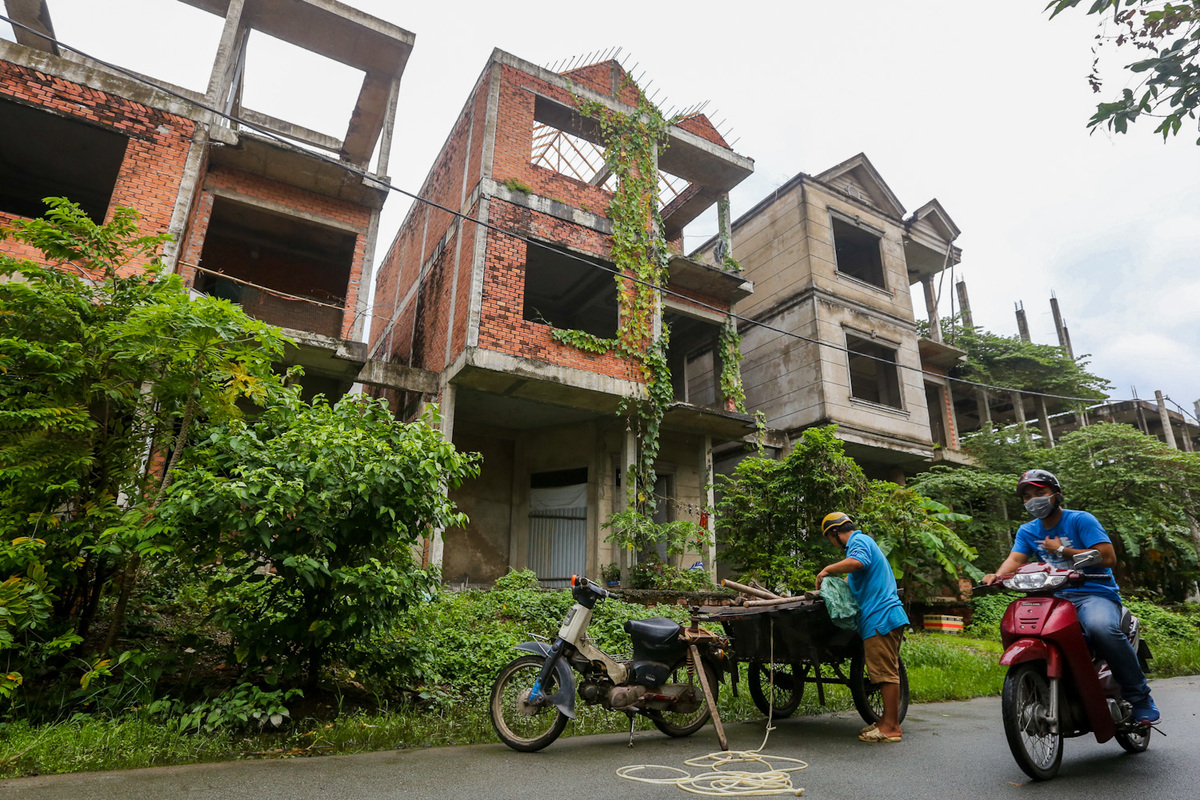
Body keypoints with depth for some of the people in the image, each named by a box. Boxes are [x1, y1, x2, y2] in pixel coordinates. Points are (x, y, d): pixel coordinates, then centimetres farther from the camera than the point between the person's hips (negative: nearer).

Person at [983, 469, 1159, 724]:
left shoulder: (1081, 520, -1)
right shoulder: (1027, 531, 14)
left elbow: (1108, 557, -11)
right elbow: (1015, 560, -2)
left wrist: (1061, 550, -10)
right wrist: (996, 576, -24)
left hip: (1095, 593, -5)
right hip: (1056, 598, 5)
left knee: (1101, 627, -36)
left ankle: (1139, 696, -16)